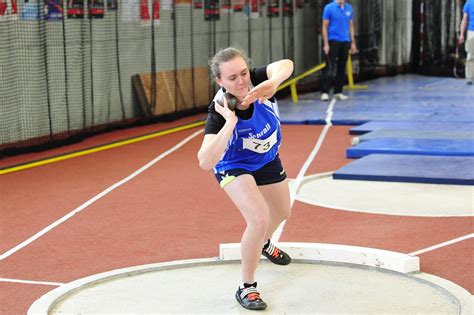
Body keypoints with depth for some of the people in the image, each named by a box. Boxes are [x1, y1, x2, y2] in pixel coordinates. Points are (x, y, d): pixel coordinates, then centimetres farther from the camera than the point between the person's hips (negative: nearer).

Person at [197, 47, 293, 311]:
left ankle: (264, 244, 62)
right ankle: (247, 288, -4)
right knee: (259, 219, -26)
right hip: (234, 166, -5)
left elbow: (285, 65, -51)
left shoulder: (256, 81, -31)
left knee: (282, 212, 26)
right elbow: (205, 162, -50)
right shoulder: (219, 112, -38)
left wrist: (273, 82, -71)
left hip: (268, 158, 5)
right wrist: (230, 124, -56)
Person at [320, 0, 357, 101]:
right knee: (330, 68, -10)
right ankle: (324, 92, -7)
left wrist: (352, 42, 9)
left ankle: (338, 92, 15)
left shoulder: (349, 8, 8)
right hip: (333, 40, -5)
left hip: (345, 41, 5)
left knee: (342, 68, 8)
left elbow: (351, 26, 14)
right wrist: (326, 44, -11)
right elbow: (325, 26, -6)